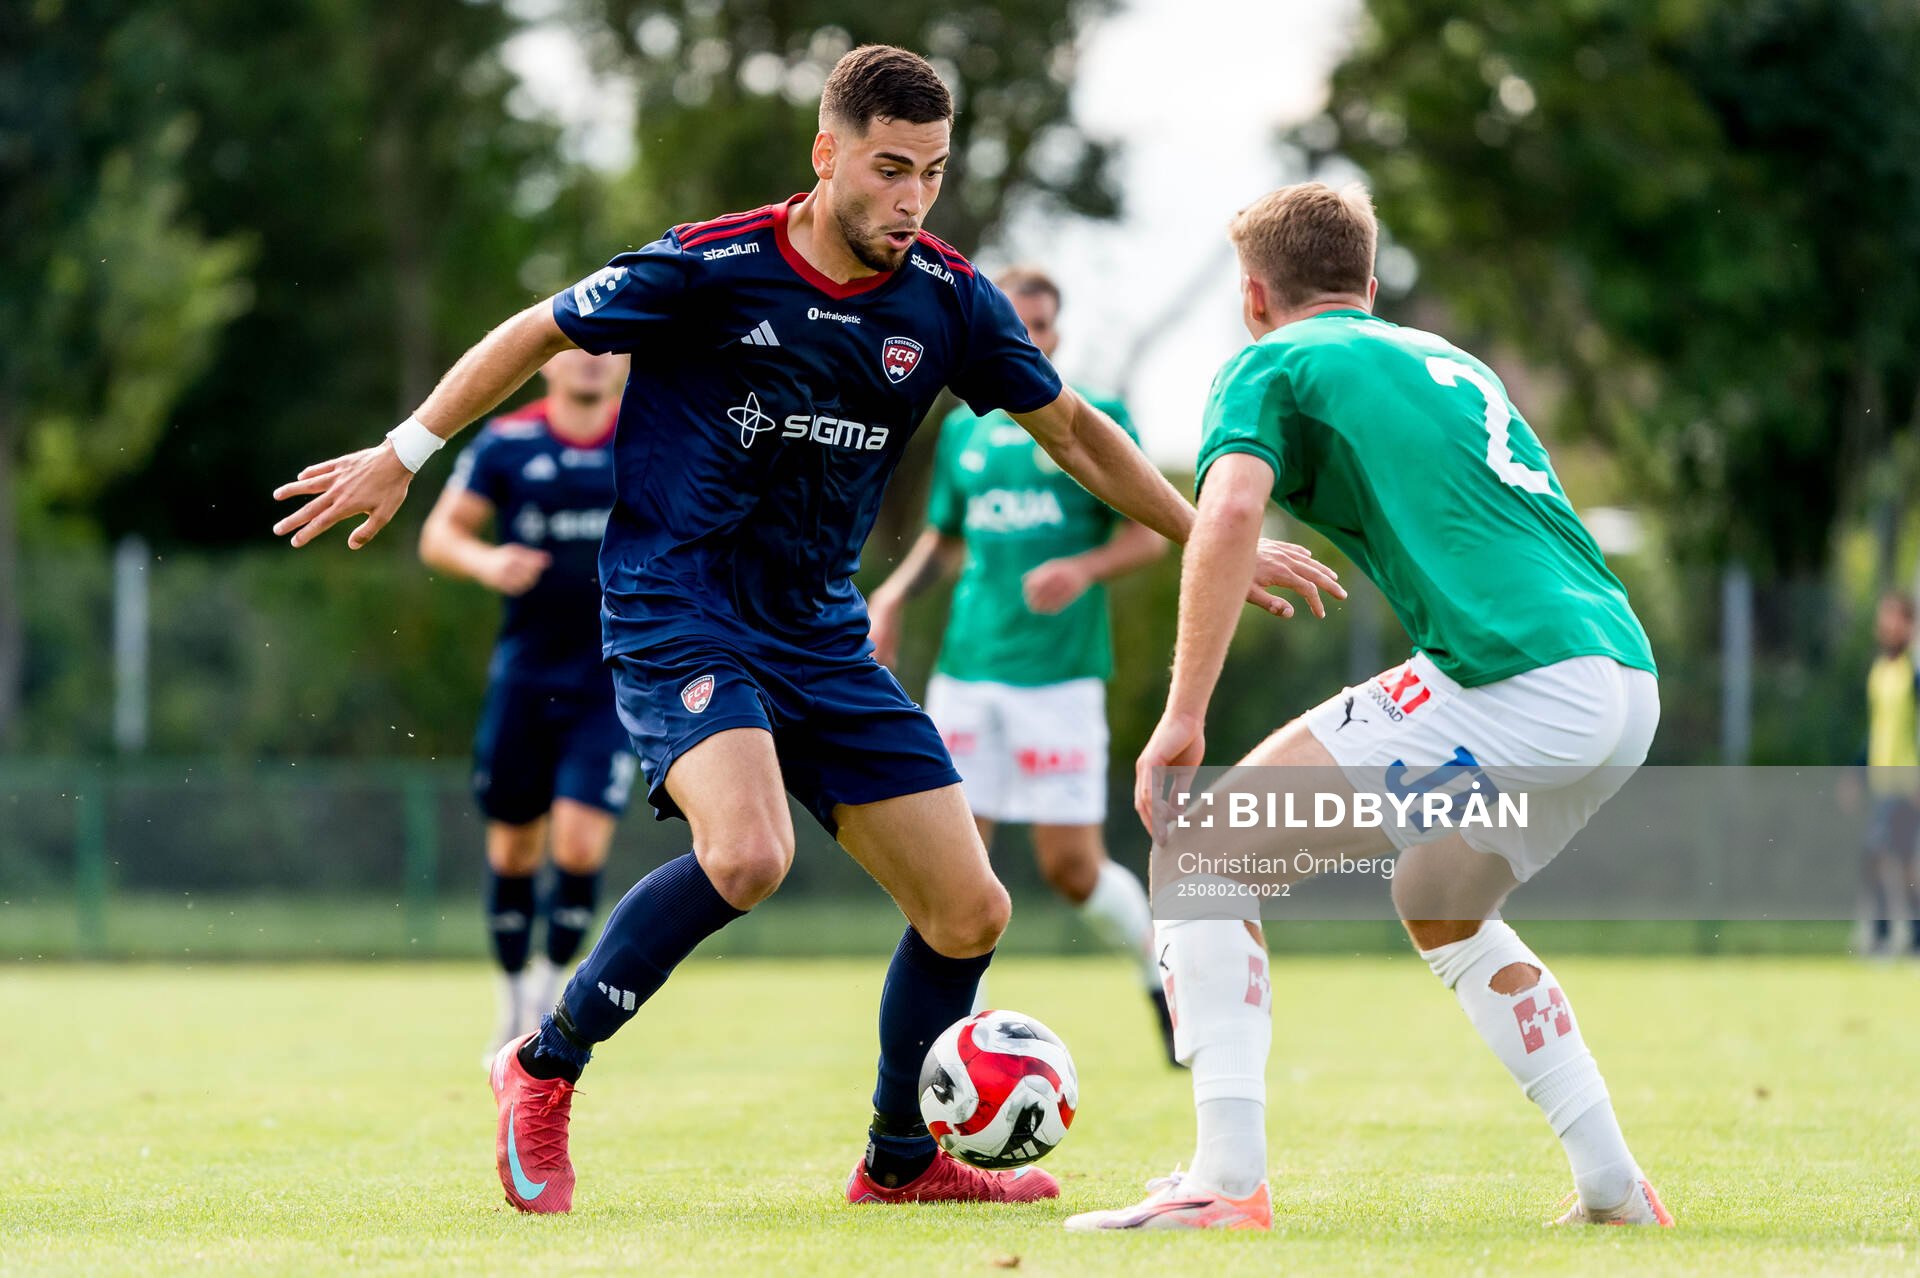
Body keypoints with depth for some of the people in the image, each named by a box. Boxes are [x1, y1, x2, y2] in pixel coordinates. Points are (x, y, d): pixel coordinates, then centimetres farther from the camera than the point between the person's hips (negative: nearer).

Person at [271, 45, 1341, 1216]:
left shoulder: (947, 299, -1)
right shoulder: (711, 267, -14)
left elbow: (1074, 432, 13)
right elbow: (538, 335, -1)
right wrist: (403, 456, 4)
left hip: (820, 637, 6)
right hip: (677, 613, -6)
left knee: (969, 911, 2)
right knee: (748, 855, -32)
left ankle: (900, 1162, 26)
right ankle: (545, 1071, -12)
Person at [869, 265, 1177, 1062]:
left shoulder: (1097, 421, 2)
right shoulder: (963, 431, 14)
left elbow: (1148, 535, 0)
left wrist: (1084, 569, -19)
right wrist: (894, 593, 6)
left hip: (1060, 670, -4)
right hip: (967, 669, 4)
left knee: (1071, 867, -5)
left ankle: (1158, 969, 23)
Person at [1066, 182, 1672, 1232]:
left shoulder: (1273, 365, 9)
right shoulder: (1451, 362, 31)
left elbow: (1230, 511, -10)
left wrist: (1183, 715, -10)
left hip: (1515, 684, -8)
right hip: (1629, 681, 8)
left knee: (1201, 851, 2)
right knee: (1439, 910, 32)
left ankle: (1227, 1180, -11)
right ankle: (1614, 1192, 23)